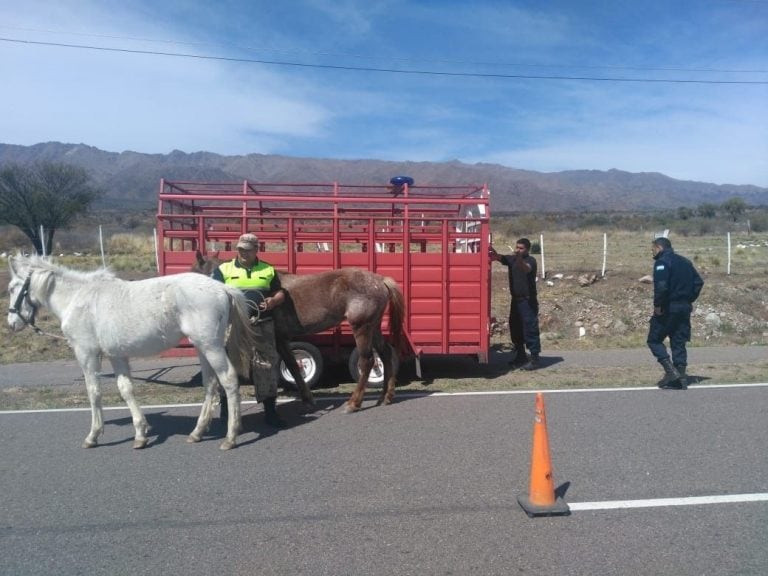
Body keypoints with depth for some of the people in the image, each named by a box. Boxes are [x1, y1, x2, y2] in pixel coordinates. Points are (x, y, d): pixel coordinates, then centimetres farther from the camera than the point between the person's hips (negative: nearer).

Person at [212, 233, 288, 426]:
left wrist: (274, 300, -8)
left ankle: (270, 411, 13)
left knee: (266, 365, 3)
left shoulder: (268, 270, 9)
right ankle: (226, 409, 21)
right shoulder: (223, 269, 5)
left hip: (262, 325, 1)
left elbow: (280, 293, 14)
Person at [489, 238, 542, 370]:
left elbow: (526, 269, -31)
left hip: (528, 301, -7)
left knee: (530, 329, -5)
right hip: (516, 300, 7)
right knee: (515, 329, 12)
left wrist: (519, 259, -51)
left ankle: (535, 359, 2)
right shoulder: (512, 259, 8)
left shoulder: (530, 260, -9)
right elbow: (500, 258, -10)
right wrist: (494, 253, -33)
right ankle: (520, 356, 24)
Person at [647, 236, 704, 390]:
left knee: (654, 340, 4)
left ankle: (670, 370, -8)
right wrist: (689, 299, 14)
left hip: (667, 308, -8)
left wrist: (657, 305, -15)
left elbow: (661, 287, -24)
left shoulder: (662, 262, -11)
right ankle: (681, 379, 10)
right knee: (679, 343, 11)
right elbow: (698, 282, 16)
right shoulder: (685, 262, 15)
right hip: (684, 308, 8)